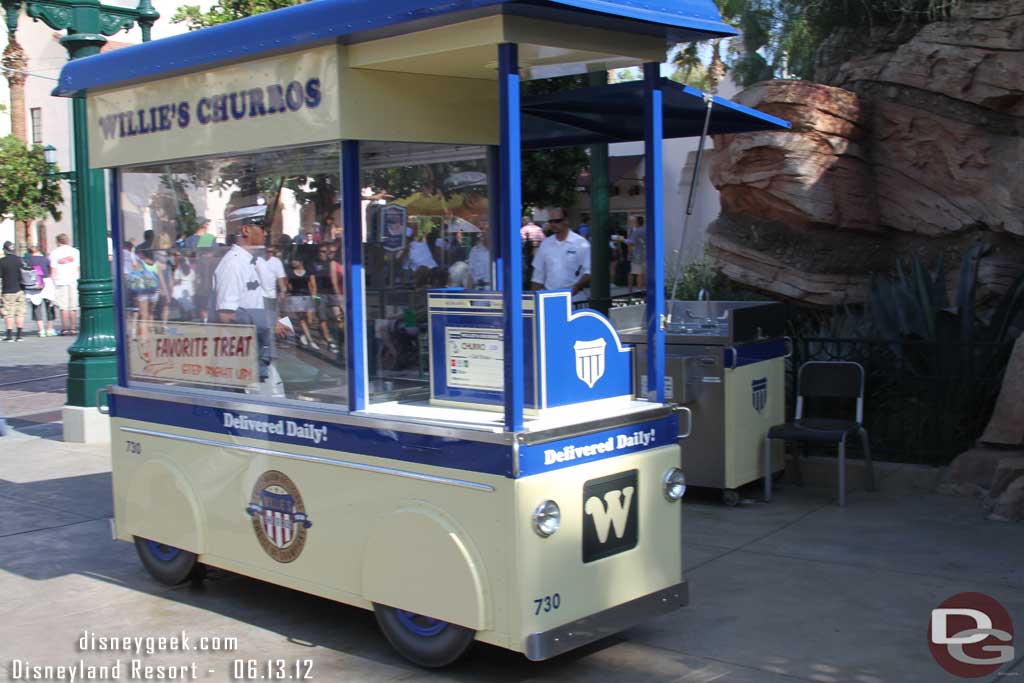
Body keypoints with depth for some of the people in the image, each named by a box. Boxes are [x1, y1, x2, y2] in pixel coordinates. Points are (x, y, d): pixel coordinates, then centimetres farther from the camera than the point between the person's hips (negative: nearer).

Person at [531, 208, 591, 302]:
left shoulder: (581, 243, -2)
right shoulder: (545, 244, 12)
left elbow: (589, 273, -6)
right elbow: (538, 276, 17)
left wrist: (575, 288, -20)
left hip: (576, 300, -4)